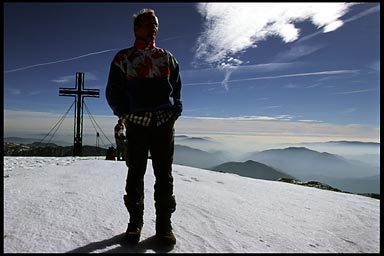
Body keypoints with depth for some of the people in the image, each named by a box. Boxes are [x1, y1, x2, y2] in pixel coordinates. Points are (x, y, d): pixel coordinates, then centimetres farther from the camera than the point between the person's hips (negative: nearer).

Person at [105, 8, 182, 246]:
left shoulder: (167, 57, 16)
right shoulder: (123, 58, 11)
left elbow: (177, 90, 17)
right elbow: (113, 91, 11)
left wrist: (174, 113, 4)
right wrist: (125, 114, -1)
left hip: (164, 123, 1)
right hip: (136, 123, -1)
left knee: (164, 174, 1)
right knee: (135, 173, 4)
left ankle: (164, 223, 12)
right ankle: (135, 221, 18)